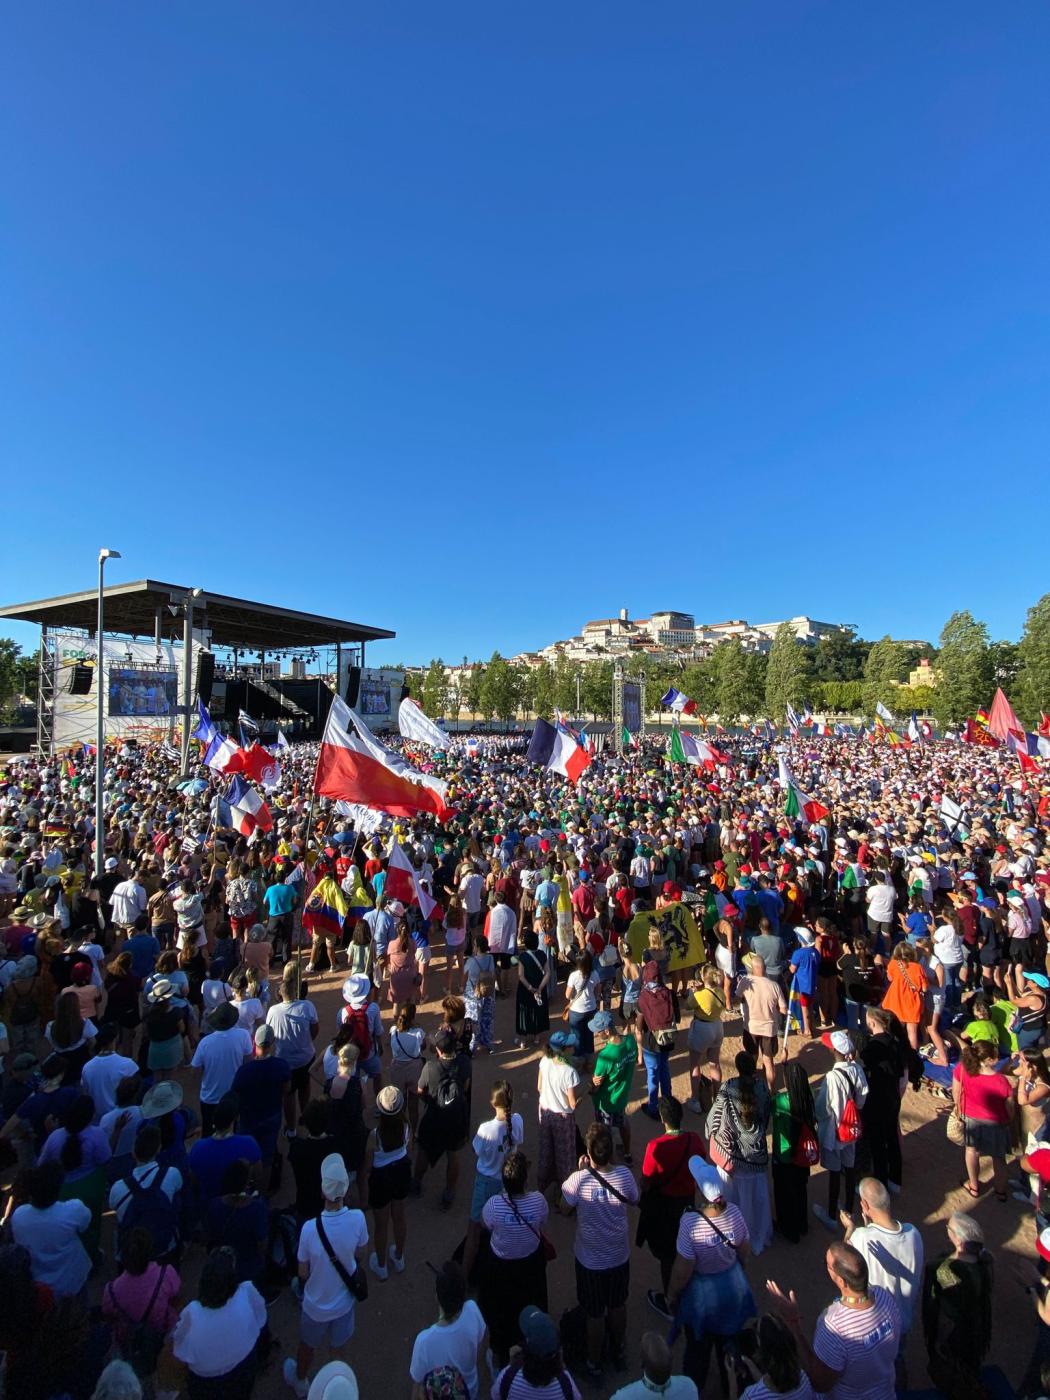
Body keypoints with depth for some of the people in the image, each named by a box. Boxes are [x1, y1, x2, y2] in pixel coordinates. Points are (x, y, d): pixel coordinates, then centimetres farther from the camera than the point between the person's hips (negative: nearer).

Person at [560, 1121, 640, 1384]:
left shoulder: (579, 1180, -33)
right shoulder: (624, 1175, -25)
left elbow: (564, 1202, -12)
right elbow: (634, 1200, -2)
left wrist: (579, 1172, -10)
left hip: (591, 1259, -2)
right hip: (619, 1255, 3)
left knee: (595, 1314, 22)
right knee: (618, 1306, 29)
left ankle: (594, 1363, 43)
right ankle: (619, 1352, 52)